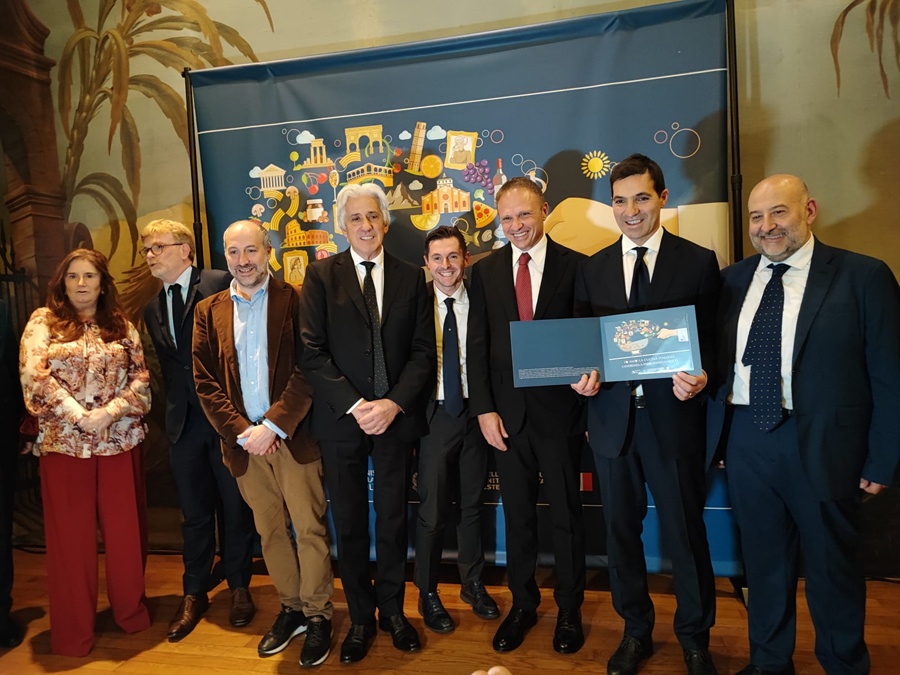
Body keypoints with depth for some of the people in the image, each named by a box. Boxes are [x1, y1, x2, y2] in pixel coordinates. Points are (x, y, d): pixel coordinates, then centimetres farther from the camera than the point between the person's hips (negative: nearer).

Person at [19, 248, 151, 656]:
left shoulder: (121, 325, 9)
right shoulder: (43, 321, 4)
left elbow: (140, 378, 2)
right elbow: (34, 375, -9)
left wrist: (109, 412, -14)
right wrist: (79, 416, -16)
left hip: (119, 440, 2)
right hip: (64, 442, -1)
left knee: (125, 529, 8)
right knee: (70, 535, 8)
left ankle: (131, 611, 28)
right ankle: (73, 630, 22)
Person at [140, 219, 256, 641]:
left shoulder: (221, 285, -6)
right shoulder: (152, 310, 14)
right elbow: (169, 368, 18)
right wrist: (177, 407, 8)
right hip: (184, 420, 5)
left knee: (235, 505, 9)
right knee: (194, 511, 14)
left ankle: (239, 587, 27)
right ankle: (194, 594, 29)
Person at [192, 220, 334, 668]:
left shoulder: (294, 301, -3)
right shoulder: (208, 311, 8)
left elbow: (306, 371, -9)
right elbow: (205, 382, 4)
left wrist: (273, 426, -15)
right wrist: (241, 433, -6)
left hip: (293, 437, -3)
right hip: (242, 441, 4)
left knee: (309, 528, 3)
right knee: (270, 530, 14)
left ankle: (318, 615, 21)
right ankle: (290, 608, 31)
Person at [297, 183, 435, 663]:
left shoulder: (411, 278, 5)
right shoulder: (321, 275, 0)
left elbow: (423, 351, 1)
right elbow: (312, 352, -7)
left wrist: (393, 404, -12)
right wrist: (355, 406, -14)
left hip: (396, 416, 1)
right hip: (341, 418, -1)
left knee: (393, 519, 12)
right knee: (349, 523, 9)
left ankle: (392, 610, 31)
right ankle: (361, 618, 27)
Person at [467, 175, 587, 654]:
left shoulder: (575, 265, -2)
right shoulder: (485, 271, 5)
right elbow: (477, 345, 2)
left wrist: (589, 387, -9)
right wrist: (484, 409, -4)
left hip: (559, 408, -2)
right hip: (506, 411, 2)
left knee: (566, 514, 12)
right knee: (517, 515, 14)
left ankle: (569, 610, 31)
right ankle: (522, 604, 33)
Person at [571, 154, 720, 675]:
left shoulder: (698, 261, 1)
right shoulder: (593, 268, 8)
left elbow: (712, 339, 0)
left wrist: (701, 376, -19)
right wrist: (581, 376, -10)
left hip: (673, 414, -2)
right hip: (612, 415, 3)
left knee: (685, 530, 9)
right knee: (621, 529, 14)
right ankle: (637, 632, 35)